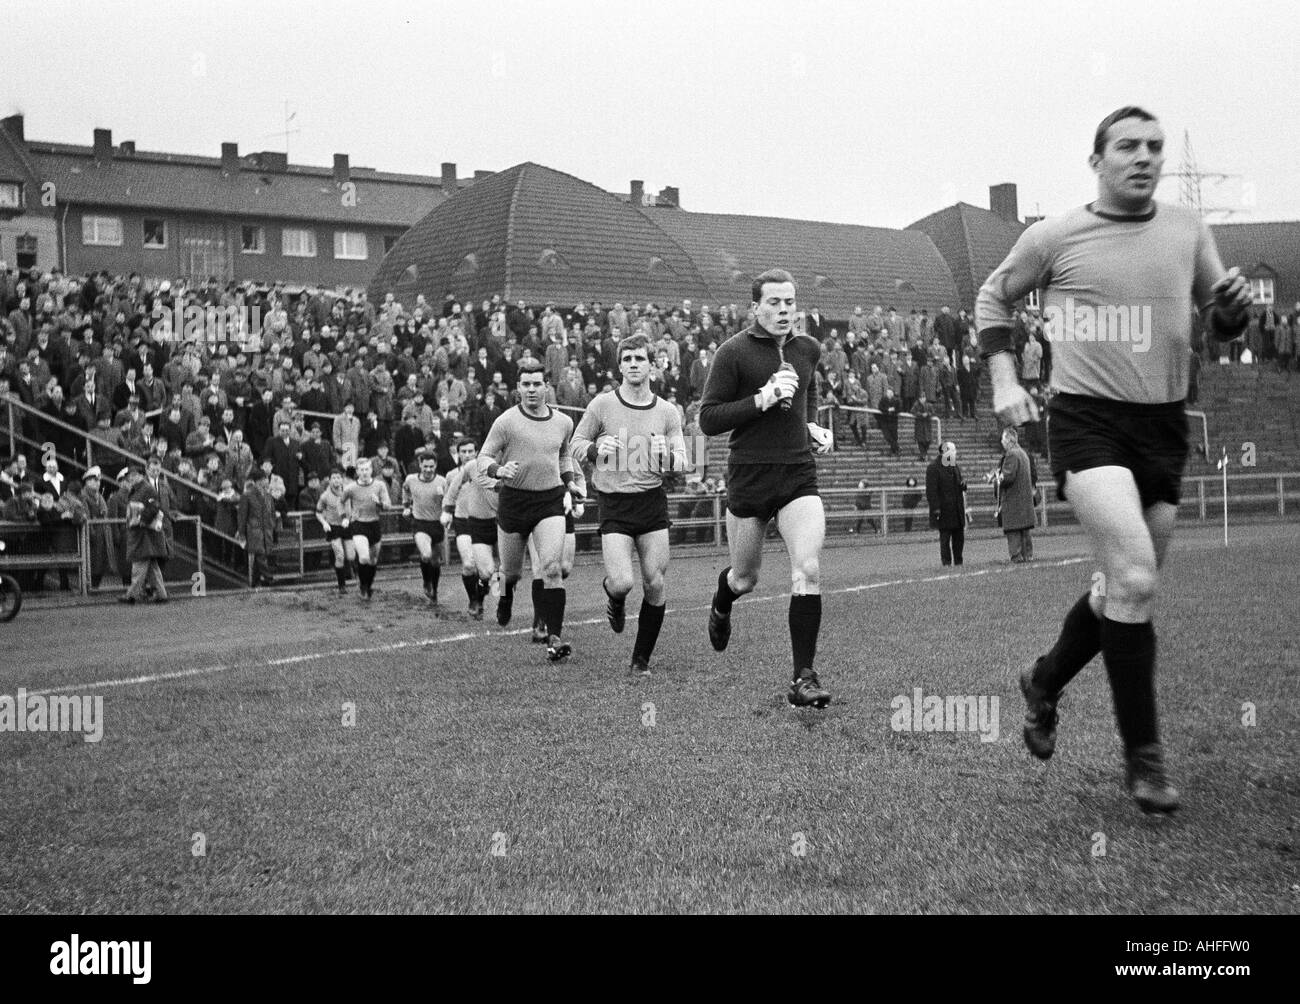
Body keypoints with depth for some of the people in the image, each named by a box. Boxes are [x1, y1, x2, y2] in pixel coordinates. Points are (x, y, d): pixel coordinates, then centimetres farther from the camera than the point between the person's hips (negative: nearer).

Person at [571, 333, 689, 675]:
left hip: (653, 502, 2)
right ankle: (613, 597, 24)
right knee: (621, 582, -16)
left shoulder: (667, 412, 4)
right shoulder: (602, 405, -1)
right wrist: (596, 450, -15)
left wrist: (667, 458, -18)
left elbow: (683, 461, 5)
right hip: (614, 503, -2)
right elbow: (576, 445, 7)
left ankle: (641, 659, 14)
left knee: (655, 585, -2)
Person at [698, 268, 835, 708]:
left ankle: (803, 678, -9)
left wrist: (812, 425, 12)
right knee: (745, 579, 12)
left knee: (809, 571, -15)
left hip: (799, 474, 3)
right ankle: (720, 606, 50)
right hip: (749, 475, -3)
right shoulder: (734, 351, -7)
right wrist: (763, 399, -19)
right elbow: (707, 420, -10)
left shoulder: (809, 349, 9)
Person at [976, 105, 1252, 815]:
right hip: (1087, 418, -5)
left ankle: (1044, 683, 39)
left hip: (1164, 426, 5)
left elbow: (1221, 325, 16)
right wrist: (1004, 381, 2)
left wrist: (1232, 306, -8)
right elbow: (993, 298, 13)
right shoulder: (1055, 237, -2)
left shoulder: (1188, 232, 8)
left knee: (1128, 586, 13)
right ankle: (1143, 755, -9)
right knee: (1135, 578, -20)